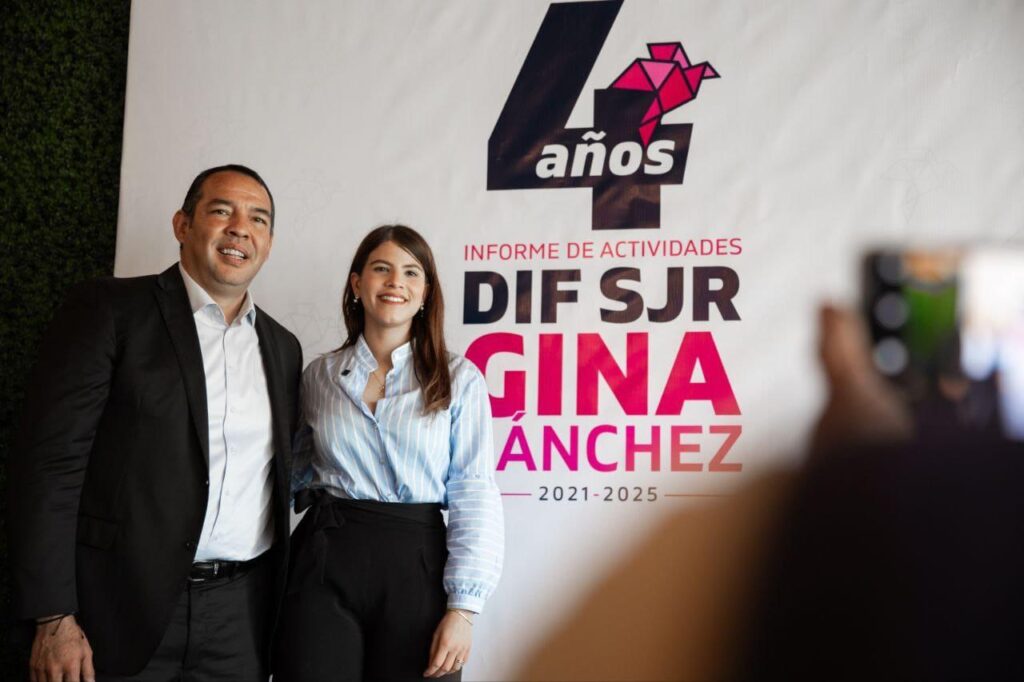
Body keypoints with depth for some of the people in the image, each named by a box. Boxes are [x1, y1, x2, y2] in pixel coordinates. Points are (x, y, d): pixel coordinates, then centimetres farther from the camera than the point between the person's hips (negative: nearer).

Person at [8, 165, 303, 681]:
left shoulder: (282, 347, 13)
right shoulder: (109, 310, -4)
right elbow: (50, 460, -9)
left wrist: (280, 613, 11)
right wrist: (54, 619, -13)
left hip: (243, 614, 5)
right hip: (124, 603, -4)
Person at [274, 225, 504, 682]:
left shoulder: (459, 379, 0)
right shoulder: (319, 376, 8)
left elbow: (474, 494, -4)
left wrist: (463, 608, -11)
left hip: (416, 563, -1)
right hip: (324, 562, 2)